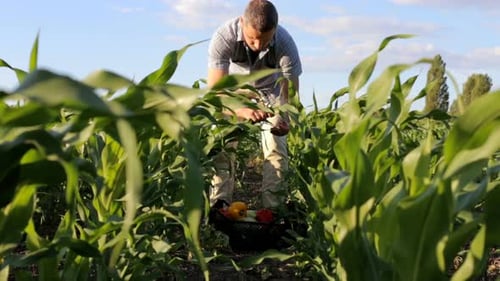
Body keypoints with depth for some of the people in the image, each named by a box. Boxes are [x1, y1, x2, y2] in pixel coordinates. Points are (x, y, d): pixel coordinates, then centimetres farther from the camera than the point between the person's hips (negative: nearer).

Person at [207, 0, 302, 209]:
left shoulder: (285, 44, -34)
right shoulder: (223, 37, -37)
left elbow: (291, 94, -27)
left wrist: (285, 119, -49)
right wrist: (241, 111, -59)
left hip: (271, 90, 0)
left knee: (277, 150, -12)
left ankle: (272, 209, -5)